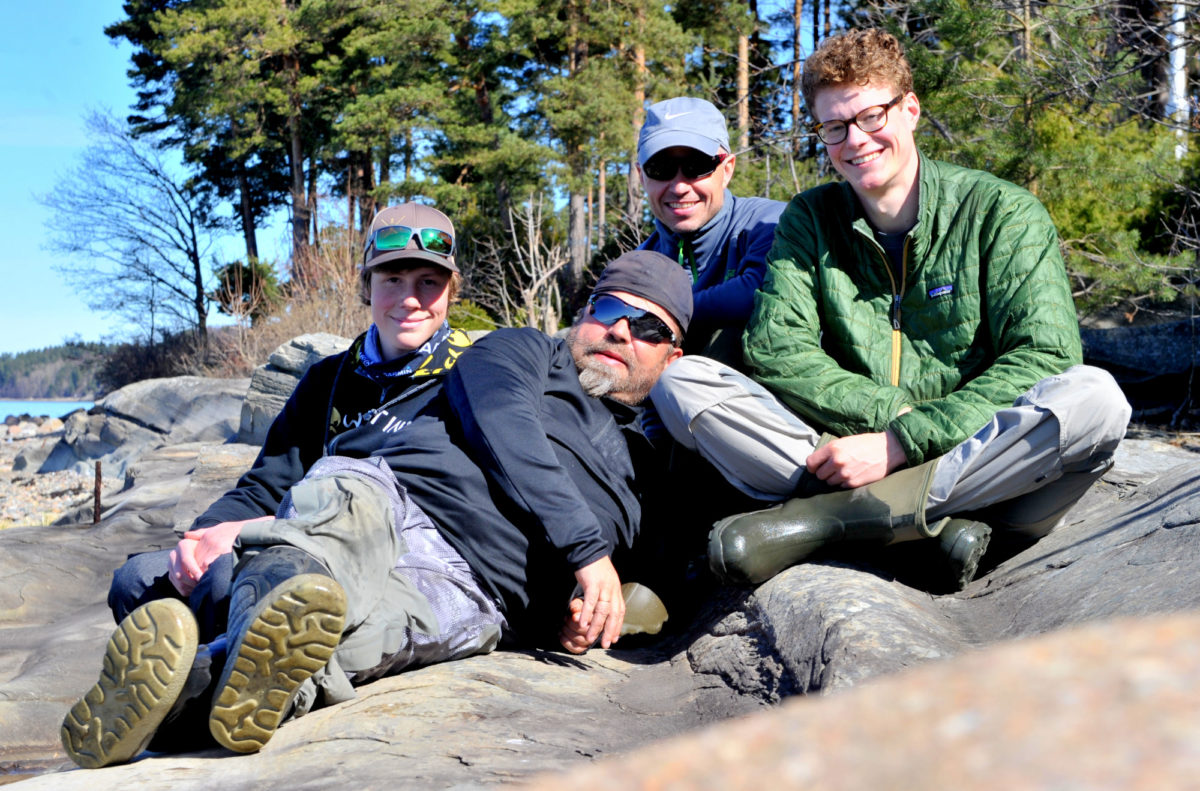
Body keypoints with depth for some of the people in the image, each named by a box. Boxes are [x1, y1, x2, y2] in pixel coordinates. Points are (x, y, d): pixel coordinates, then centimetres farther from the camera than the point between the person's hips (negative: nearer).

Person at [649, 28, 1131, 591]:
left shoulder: (1001, 212, 1)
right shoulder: (808, 220, 10)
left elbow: (1045, 357, -11)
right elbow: (774, 346, -2)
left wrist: (900, 442, -20)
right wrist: (895, 410, -17)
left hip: (974, 462, -2)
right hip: (849, 453, 2)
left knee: (1096, 398, -31)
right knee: (679, 378, -15)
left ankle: (827, 518, -30)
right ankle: (932, 522, -29)